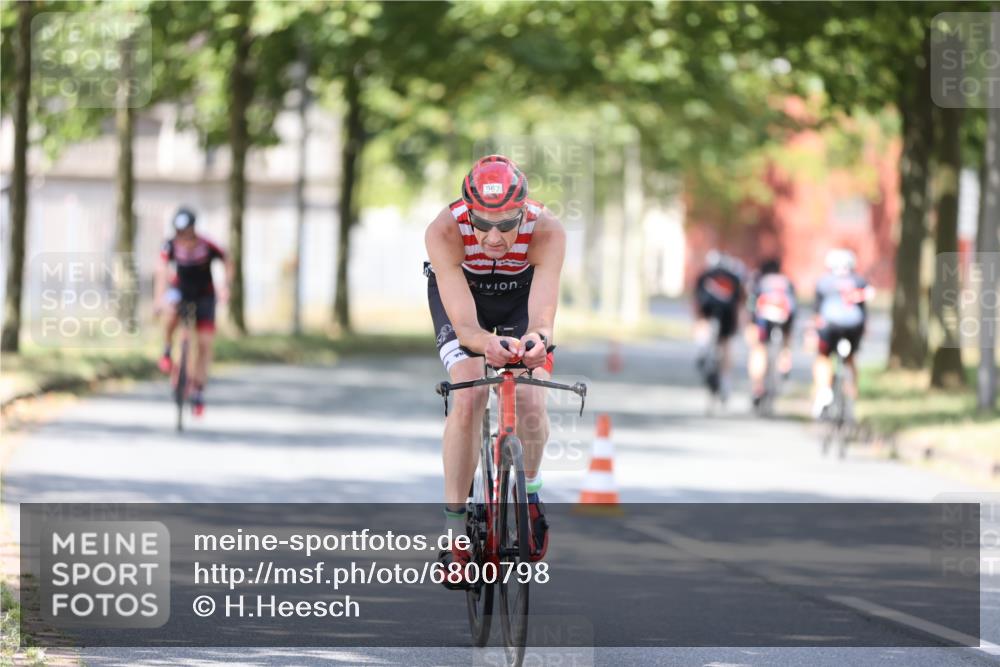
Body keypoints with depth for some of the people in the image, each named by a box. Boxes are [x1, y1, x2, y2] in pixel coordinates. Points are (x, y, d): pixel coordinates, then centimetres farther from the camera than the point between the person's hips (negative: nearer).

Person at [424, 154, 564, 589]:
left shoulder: (547, 232, -37)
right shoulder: (444, 232, -38)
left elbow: (543, 315, -44)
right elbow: (463, 323, -42)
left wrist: (538, 338, -68)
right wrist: (486, 343, -64)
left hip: (521, 295, 1)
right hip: (460, 292, -1)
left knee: (530, 402, -17)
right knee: (469, 398, -22)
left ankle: (529, 490, 14)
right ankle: (454, 526, -11)